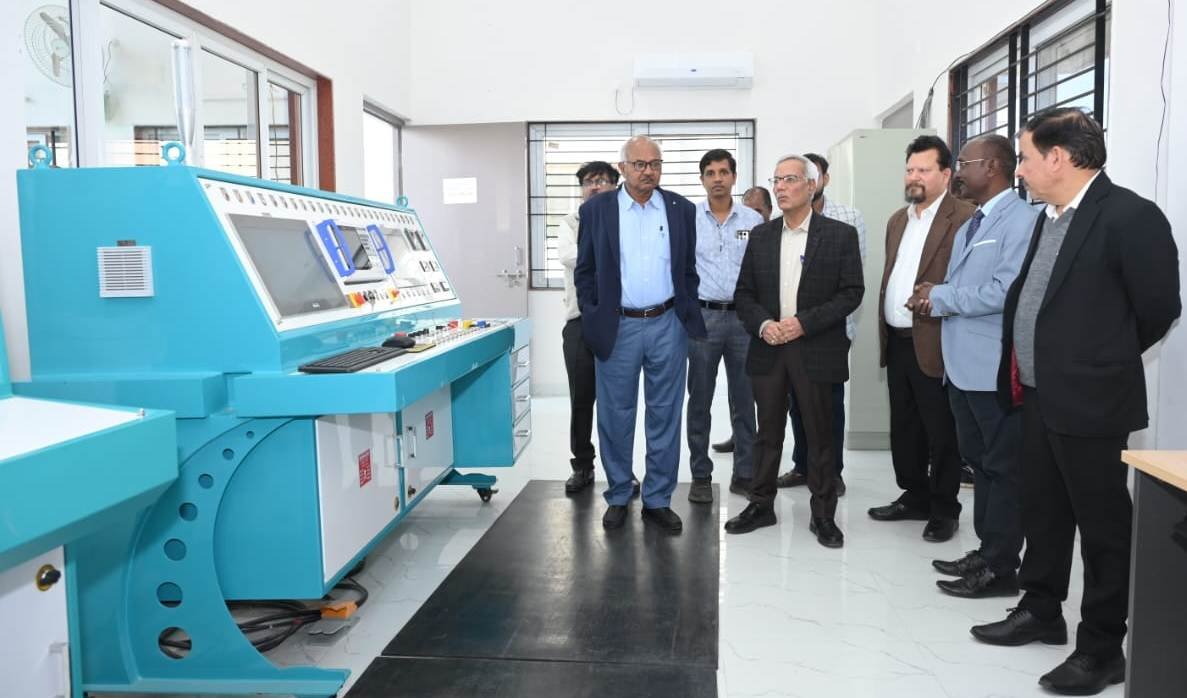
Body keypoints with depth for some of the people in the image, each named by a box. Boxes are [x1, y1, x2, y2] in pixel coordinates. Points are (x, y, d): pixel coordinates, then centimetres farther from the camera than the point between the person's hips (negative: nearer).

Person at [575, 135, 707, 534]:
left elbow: (689, 269, 11)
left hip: (668, 326, 2)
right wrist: (593, 320, -1)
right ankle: (618, 497, 22)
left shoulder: (682, 210, 5)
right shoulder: (596, 209, 0)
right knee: (615, 416, 7)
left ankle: (658, 500, 19)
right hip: (617, 327, -1)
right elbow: (584, 270, 4)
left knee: (665, 415, 7)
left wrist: (688, 314, 6)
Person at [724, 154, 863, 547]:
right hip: (768, 349, 3)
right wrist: (762, 324, -11)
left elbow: (851, 292, -6)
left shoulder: (840, 235, -2)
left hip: (816, 350, -3)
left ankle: (823, 514, 18)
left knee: (820, 436, 6)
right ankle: (761, 505, 23)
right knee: (768, 433, 11)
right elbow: (744, 293, 8)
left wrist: (804, 322, -16)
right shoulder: (760, 236, 8)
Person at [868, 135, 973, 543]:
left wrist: (937, 300, -21)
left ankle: (944, 510, 17)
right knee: (903, 428, 16)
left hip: (934, 345, -8)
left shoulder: (964, 218, -10)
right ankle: (914, 497, 31)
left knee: (940, 432, 4)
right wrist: (885, 333, 15)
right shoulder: (897, 221, 16)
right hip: (897, 343, 8)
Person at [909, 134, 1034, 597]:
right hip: (963, 366, 9)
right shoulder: (970, 226, 18)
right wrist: (935, 299, -3)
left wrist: (941, 297, -13)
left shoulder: (1021, 220, -13)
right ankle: (986, 551, 28)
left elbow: (1006, 292, -23)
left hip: (997, 370, -9)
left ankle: (1001, 568, 11)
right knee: (979, 464, 16)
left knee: (1003, 469, 1)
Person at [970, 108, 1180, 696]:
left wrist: (1106, 360, 2)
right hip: (1039, 397, 8)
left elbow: (1159, 308, -11)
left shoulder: (1129, 216, -15)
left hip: (1091, 401, -8)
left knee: (1102, 525, 6)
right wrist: (1051, 361, 11)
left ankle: (1102, 648, 20)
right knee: (1041, 513, 19)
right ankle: (1040, 612, 36)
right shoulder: (1050, 217, 10)